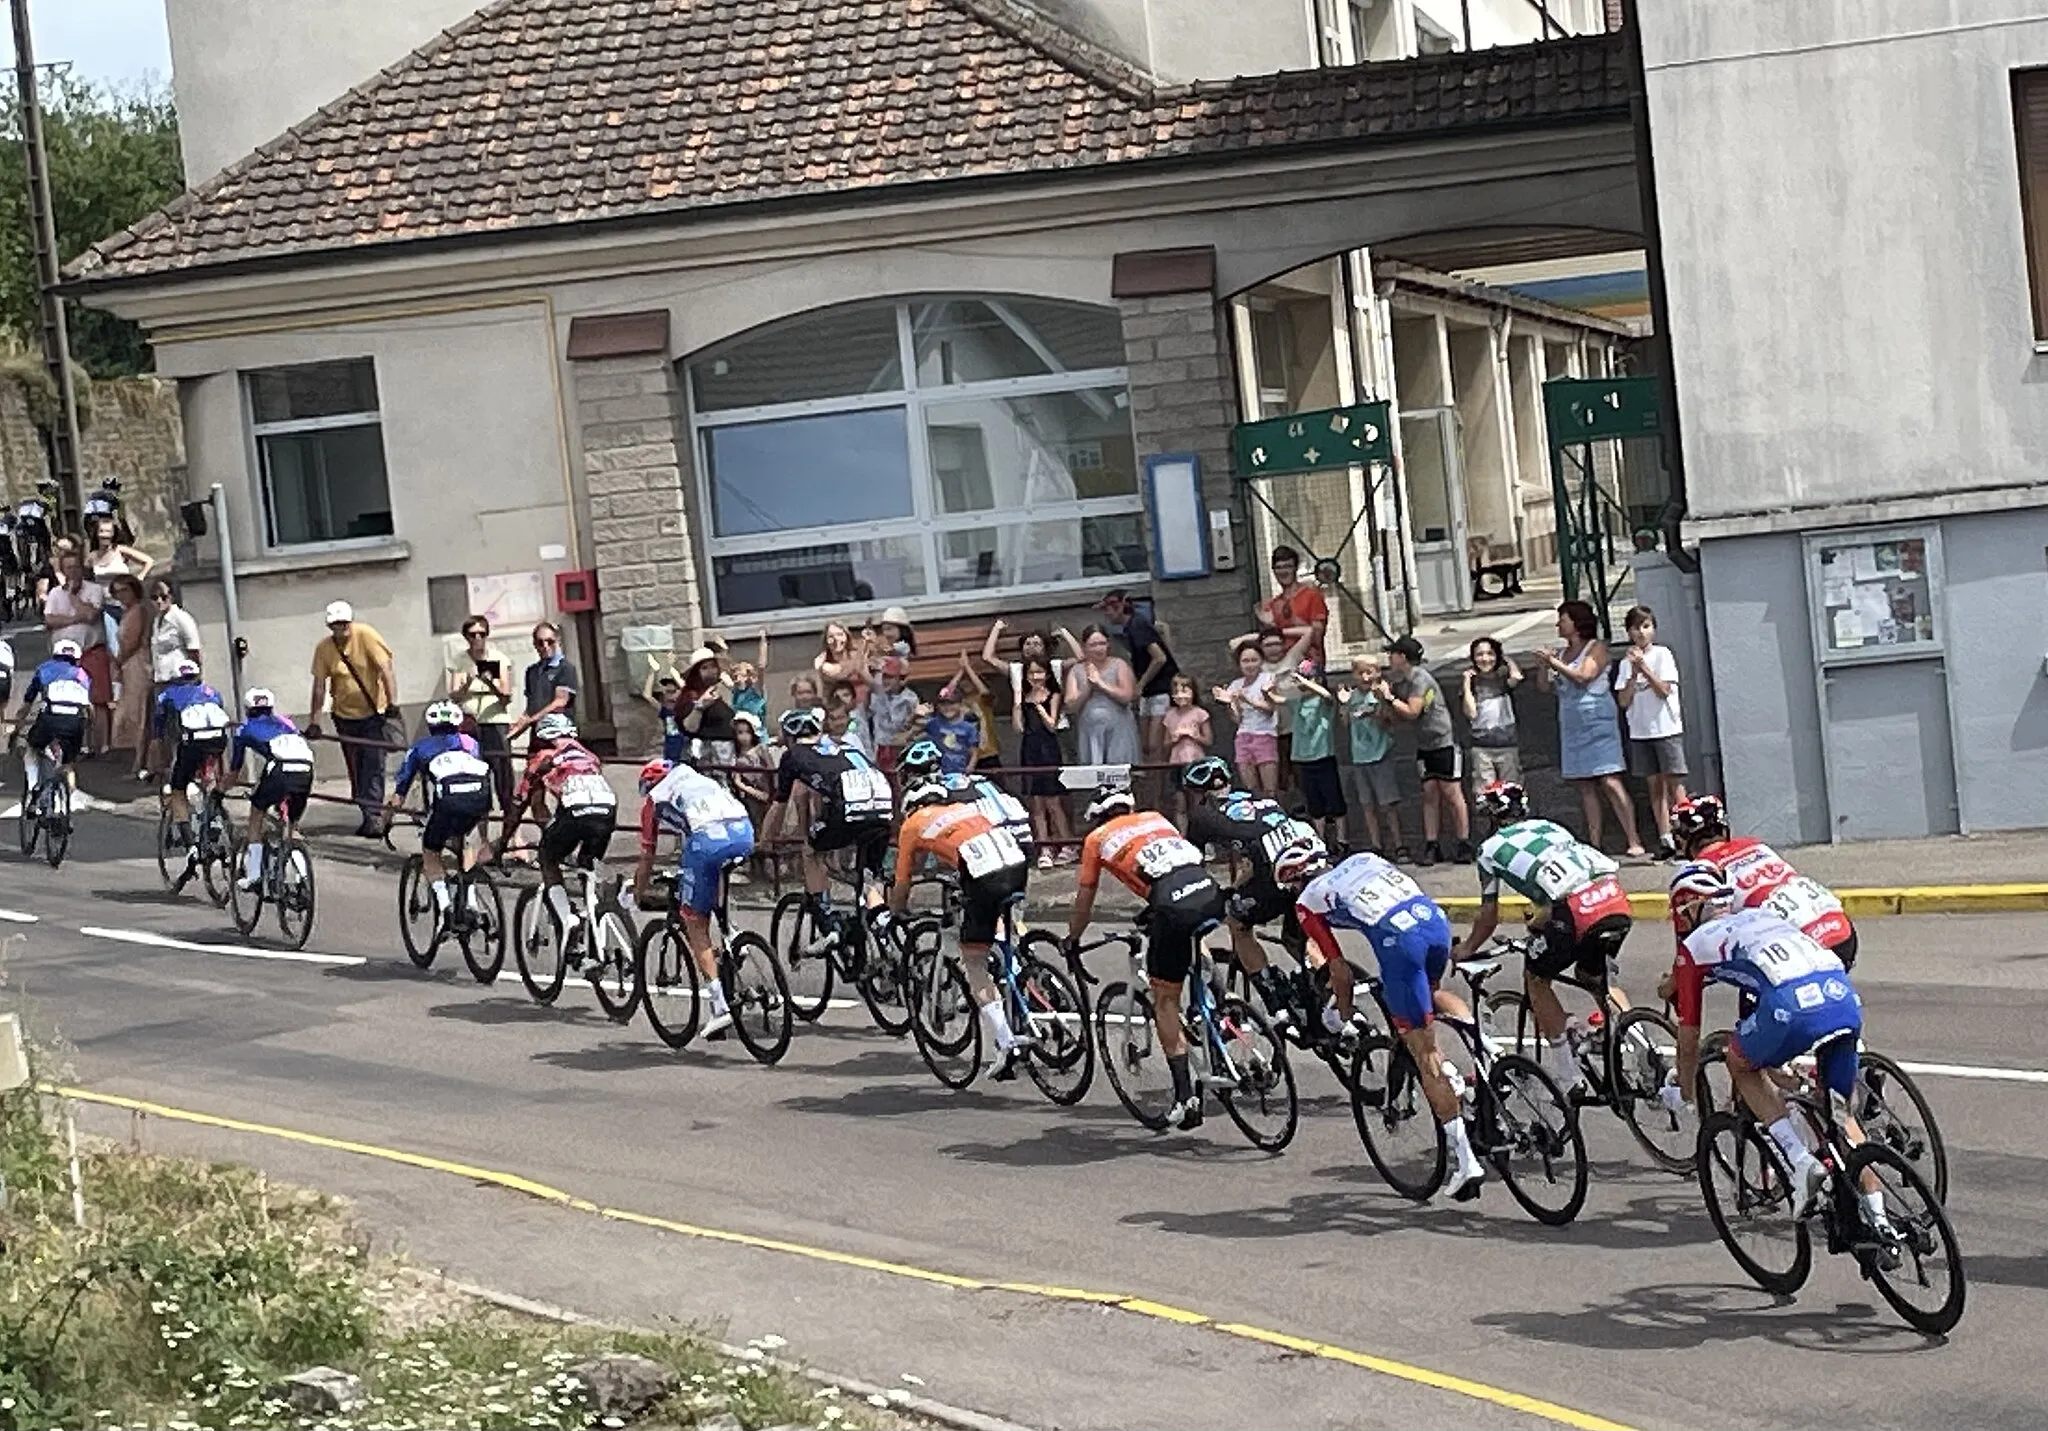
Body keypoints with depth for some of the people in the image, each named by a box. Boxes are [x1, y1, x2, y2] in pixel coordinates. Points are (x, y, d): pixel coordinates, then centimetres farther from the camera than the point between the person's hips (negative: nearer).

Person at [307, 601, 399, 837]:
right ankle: (367, 815, 17)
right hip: (345, 715, 3)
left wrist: (392, 704, -26)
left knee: (374, 765, -10)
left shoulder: (365, 635, -16)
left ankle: (372, 816, -11)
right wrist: (314, 722, -4)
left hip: (374, 713, -3)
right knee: (356, 770, 7)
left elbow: (386, 670, -19)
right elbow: (319, 686, -2)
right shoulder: (324, 649, -7)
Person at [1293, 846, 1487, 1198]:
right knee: (1426, 990, 38)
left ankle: (1465, 1159, -2)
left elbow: (1338, 967, 15)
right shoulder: (1362, 860, 32)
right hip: (1437, 919, 5)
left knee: (1424, 1055, 1)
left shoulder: (1308, 902, 19)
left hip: (1398, 940, -5)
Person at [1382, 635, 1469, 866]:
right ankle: (1432, 846, 3)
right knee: (1430, 794, 3)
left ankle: (1464, 845, -2)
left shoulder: (1420, 678, -16)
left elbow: (1412, 712, -21)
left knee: (1451, 793, -5)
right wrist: (1385, 700, 0)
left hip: (1444, 741, -8)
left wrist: (1390, 698, -13)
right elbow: (1399, 717, 14)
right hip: (1424, 745, 8)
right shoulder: (1399, 681, 10)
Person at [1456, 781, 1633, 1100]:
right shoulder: (1550, 826, 33)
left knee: (1536, 979, 19)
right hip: (1615, 898, 5)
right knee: (1594, 977, 32)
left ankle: (1569, 1078, 15)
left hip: (1577, 909, -5)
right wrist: (1539, 923, 58)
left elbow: (1489, 917, 23)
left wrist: (1467, 949, 41)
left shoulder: (1491, 849, 19)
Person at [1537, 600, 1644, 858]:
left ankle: (1635, 843, -15)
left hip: (1596, 722, -7)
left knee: (1610, 782, -13)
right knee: (1585, 787, 5)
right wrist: (1545, 665, -3)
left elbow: (1584, 677, -16)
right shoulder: (1562, 652, 15)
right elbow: (1544, 684, 15)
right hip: (1571, 725, 7)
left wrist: (1556, 664, -11)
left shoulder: (1597, 648, -3)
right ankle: (1594, 845, 7)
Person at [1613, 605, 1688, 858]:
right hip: (1640, 731, 4)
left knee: (1673, 782, -6)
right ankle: (1665, 840, 6)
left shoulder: (1662, 655, -1)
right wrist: (1634, 673, -9)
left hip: (1666, 728, -4)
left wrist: (1644, 668, -16)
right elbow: (1623, 701, 2)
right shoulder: (1626, 663, 9)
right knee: (1655, 785, 5)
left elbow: (1664, 690, -11)